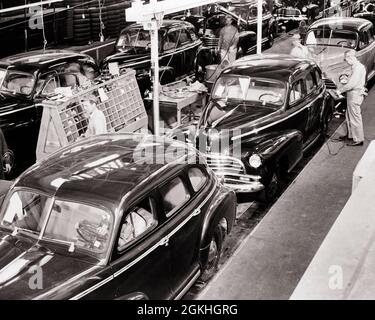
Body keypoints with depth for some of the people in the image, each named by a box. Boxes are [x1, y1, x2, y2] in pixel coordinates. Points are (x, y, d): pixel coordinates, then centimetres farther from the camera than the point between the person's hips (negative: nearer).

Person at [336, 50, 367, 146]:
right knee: (349, 116, 20)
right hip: (353, 95, 10)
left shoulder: (358, 68, -21)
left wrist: (340, 90, -16)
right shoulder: (357, 66, 11)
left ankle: (358, 140, 5)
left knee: (355, 118, -2)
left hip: (355, 96, -10)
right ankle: (350, 135, 33)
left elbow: (351, 84, -25)